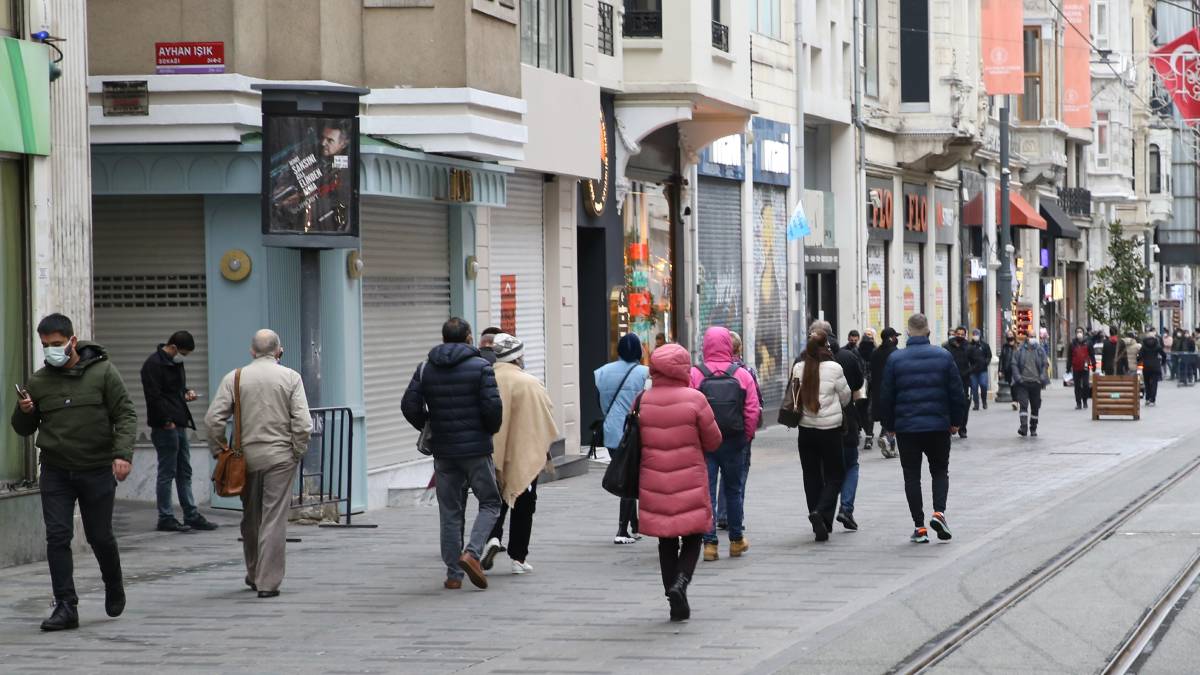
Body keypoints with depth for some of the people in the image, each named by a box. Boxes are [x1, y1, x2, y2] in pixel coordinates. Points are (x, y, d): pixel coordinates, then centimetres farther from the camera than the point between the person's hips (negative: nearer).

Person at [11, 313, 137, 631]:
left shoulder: (102, 372, -3)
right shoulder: (38, 381, 4)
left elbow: (126, 414, -4)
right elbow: (24, 429, 13)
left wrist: (123, 453, -18)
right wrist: (23, 411, -10)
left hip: (97, 471, -2)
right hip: (55, 472, 2)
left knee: (100, 536, 8)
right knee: (57, 536, -8)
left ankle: (114, 587, 36)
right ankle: (66, 606, -5)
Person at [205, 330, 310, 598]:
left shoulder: (234, 378, 1)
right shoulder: (290, 377, -3)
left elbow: (213, 419, -4)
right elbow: (303, 423, -10)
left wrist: (220, 451, 7)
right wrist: (297, 453, 2)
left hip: (247, 456, 2)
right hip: (280, 457, -2)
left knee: (251, 519, 17)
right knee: (274, 520, -2)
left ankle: (254, 575, 30)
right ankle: (268, 582, -5)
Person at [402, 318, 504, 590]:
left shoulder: (425, 369, 5)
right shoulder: (480, 367, -7)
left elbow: (409, 405, 0)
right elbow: (493, 405, -15)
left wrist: (428, 428, 14)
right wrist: (491, 430, 4)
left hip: (443, 451, 4)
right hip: (476, 449, -4)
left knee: (450, 512, 9)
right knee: (490, 503, 8)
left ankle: (453, 573, 8)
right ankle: (472, 553, -14)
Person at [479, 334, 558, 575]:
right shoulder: (530, 384, -11)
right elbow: (545, 423, -5)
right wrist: (547, 454, 9)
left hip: (491, 456, 2)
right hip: (525, 456, -2)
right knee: (523, 506, 9)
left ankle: (492, 537, -10)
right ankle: (518, 558, 11)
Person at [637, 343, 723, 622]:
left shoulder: (643, 401, -4)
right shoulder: (694, 400, -12)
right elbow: (714, 441, -3)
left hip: (653, 481, 3)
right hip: (690, 481, -3)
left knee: (666, 541, 12)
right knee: (692, 537, 10)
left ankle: (676, 603, 12)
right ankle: (680, 582, -14)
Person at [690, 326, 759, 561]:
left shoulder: (694, 375, -10)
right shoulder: (742, 375, -5)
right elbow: (753, 411, -5)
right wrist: (746, 437, 8)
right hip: (734, 442, 2)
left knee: (706, 492, 3)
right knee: (733, 491, 15)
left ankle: (709, 542, -1)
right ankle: (736, 540, 24)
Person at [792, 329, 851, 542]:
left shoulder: (798, 369, -5)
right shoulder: (834, 368, -12)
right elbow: (845, 397, 0)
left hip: (806, 430, 3)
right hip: (830, 430, -3)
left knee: (811, 476, 12)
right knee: (835, 475, 7)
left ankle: (821, 525, 15)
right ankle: (821, 512, -17)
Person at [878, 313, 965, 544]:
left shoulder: (895, 359, -3)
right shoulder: (944, 357, -1)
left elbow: (885, 396, 0)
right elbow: (957, 393, 1)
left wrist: (889, 425, 11)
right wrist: (955, 421, 13)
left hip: (906, 428, -1)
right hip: (938, 426, 1)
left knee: (912, 476, 7)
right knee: (940, 471, 16)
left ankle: (920, 527, 3)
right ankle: (939, 512, -6)